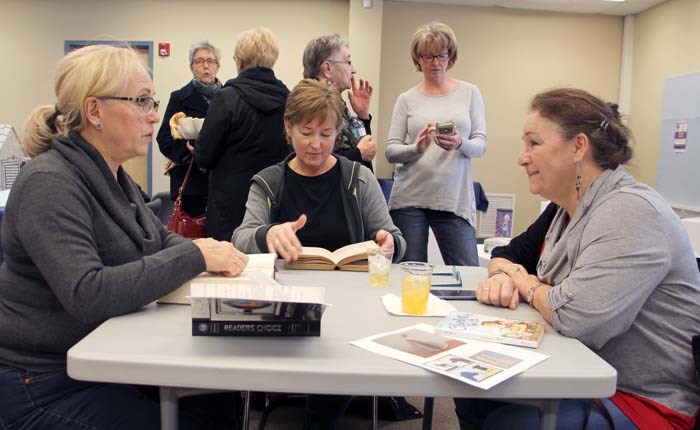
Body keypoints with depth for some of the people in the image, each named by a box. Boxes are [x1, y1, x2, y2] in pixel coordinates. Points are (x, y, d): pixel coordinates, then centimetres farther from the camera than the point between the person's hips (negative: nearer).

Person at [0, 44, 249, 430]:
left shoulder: (111, 174, 6)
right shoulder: (49, 184, -22)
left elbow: (159, 240, 12)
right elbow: (86, 295, -32)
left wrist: (207, 251, -9)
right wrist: (194, 257, -28)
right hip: (47, 383, -8)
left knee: (228, 396, 3)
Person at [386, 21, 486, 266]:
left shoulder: (470, 93, 8)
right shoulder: (407, 99, 7)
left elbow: (480, 145, 3)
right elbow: (391, 151, 2)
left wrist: (460, 144, -20)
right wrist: (416, 148, -19)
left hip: (455, 200, 0)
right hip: (409, 199, 0)